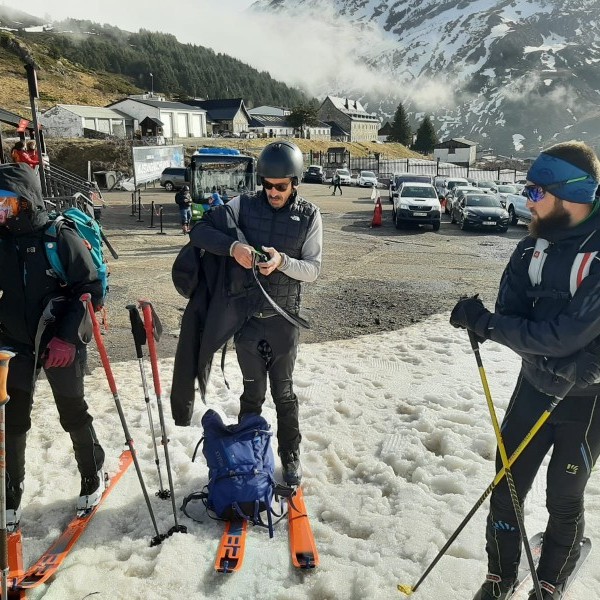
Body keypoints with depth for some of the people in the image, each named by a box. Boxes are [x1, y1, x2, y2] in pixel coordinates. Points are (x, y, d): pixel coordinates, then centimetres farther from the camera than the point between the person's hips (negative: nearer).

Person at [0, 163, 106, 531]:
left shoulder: (61, 237, -13)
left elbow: (91, 288, -13)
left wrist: (68, 337, -19)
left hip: (62, 345, -3)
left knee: (74, 415, 10)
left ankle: (93, 478, 34)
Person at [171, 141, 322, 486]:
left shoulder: (309, 215, -3)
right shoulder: (244, 207, -2)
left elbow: (313, 270, -6)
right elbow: (200, 232, -6)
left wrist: (282, 261, -25)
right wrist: (232, 246, -24)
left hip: (284, 319, 0)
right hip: (245, 317, 1)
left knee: (284, 393, 14)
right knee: (253, 393, 15)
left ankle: (291, 456, 33)